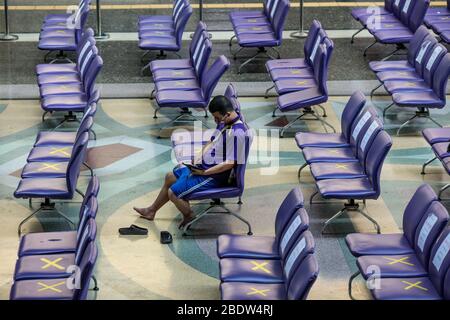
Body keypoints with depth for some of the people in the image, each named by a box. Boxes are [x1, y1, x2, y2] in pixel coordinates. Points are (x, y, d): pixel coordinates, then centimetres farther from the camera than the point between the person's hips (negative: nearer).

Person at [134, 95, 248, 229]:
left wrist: (204, 172, -22)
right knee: (170, 177, 21)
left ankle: (189, 217, 14)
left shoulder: (236, 133, -29)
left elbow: (230, 163, -28)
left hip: (216, 176, -10)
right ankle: (151, 210, 38)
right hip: (205, 165, 10)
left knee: (173, 193, -11)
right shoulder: (224, 122, 0)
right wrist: (199, 155, 0)